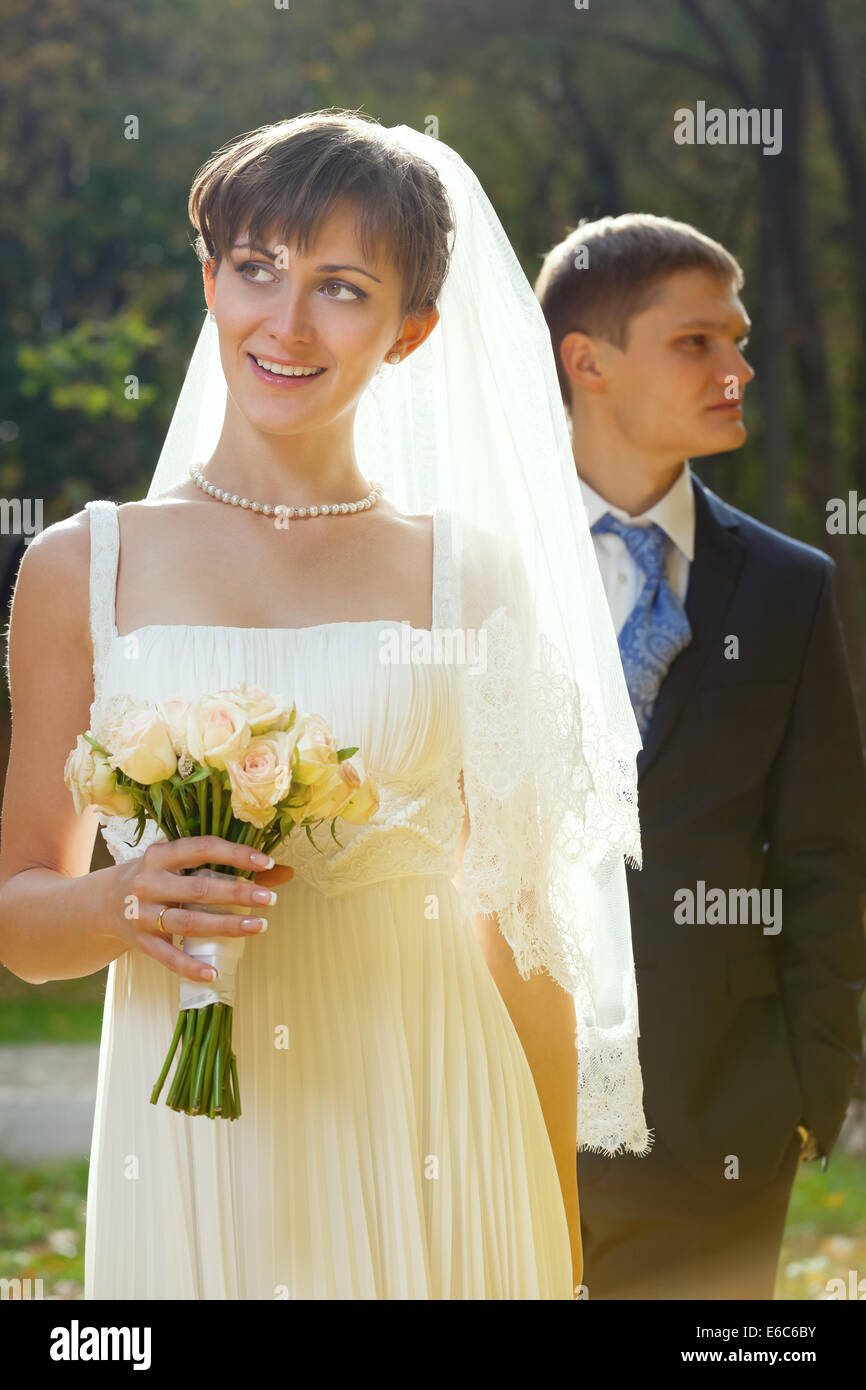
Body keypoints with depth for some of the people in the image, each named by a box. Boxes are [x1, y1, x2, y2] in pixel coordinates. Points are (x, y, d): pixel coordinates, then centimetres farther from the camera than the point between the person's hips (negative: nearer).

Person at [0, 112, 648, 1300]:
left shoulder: (473, 575, 3)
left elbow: (524, 929, 5)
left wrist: (556, 1251, 4)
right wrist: (122, 905, -15)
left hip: (428, 1152, 0)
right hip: (190, 1147, 0)